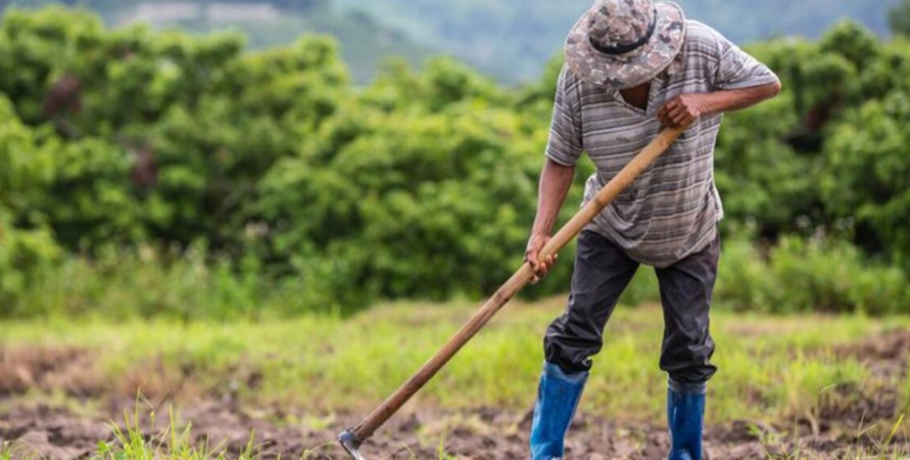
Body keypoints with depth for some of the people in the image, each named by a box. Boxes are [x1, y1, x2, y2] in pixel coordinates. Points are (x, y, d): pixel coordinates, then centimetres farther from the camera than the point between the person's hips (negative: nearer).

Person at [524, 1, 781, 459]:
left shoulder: (701, 48, -24)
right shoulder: (577, 80, -22)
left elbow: (768, 83, -12)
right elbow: (561, 160, -15)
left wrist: (705, 102, -29)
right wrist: (541, 232, -27)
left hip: (690, 233, 0)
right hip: (610, 228, 0)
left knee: (688, 352, 4)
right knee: (573, 338, -7)